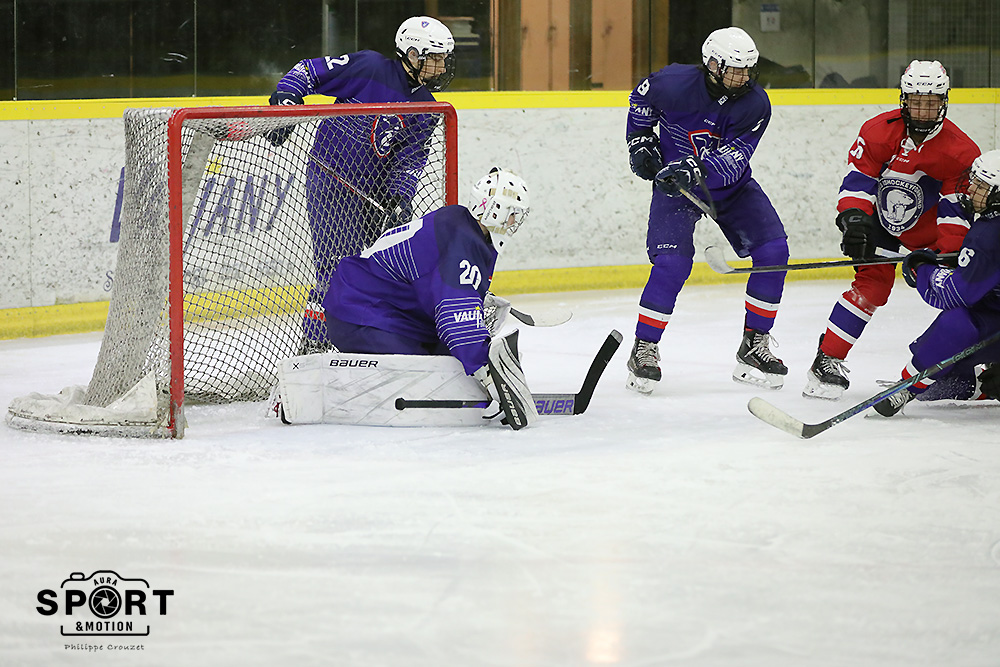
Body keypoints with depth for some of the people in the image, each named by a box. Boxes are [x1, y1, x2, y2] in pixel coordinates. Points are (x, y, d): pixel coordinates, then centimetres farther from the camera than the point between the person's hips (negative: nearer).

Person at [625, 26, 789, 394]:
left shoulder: (755, 104, -18)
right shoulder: (674, 82, -21)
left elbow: (733, 160, -26)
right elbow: (641, 97, 4)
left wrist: (695, 170, -41)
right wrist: (640, 140, 0)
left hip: (731, 185, 3)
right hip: (674, 185, -3)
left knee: (773, 250, -10)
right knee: (672, 262, -21)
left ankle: (753, 346, 2)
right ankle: (643, 350, -6)